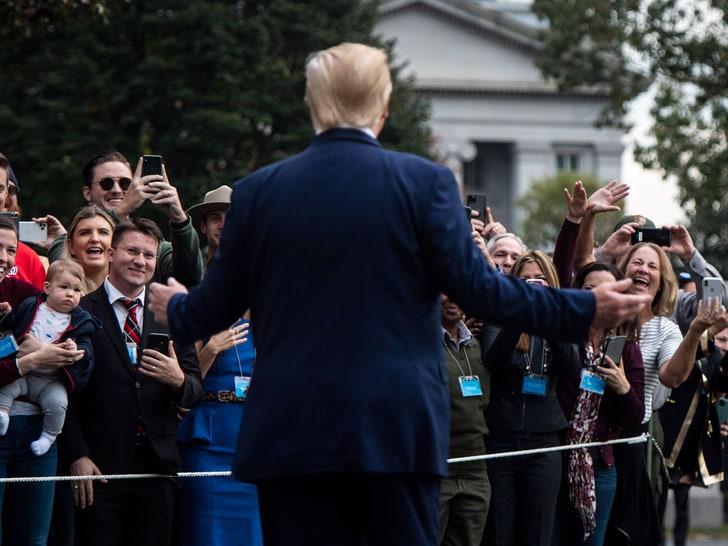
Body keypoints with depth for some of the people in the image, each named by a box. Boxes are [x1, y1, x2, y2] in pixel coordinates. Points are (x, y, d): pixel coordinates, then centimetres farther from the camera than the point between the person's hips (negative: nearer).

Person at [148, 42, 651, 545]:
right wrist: (585, 310, 4)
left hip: (291, 435, 2)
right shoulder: (426, 183, -4)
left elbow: (216, 306, 9)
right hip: (397, 429, -1)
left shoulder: (257, 192, 2)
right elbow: (478, 290, -6)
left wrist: (175, 309, 33)